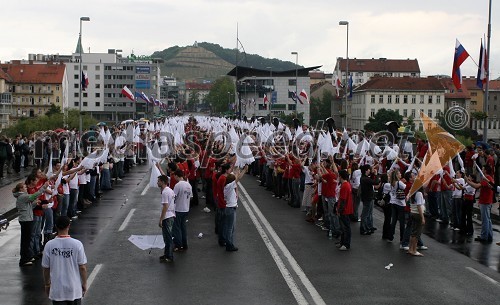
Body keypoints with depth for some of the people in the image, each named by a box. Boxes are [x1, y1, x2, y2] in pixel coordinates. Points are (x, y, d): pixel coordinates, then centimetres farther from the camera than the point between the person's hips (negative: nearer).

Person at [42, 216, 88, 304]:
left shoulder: (49, 245, -9)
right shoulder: (77, 244, -12)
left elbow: (46, 268, -1)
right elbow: (82, 267, -8)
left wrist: (47, 284, 14)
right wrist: (84, 284, 7)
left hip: (57, 290, 1)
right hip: (74, 288, -1)